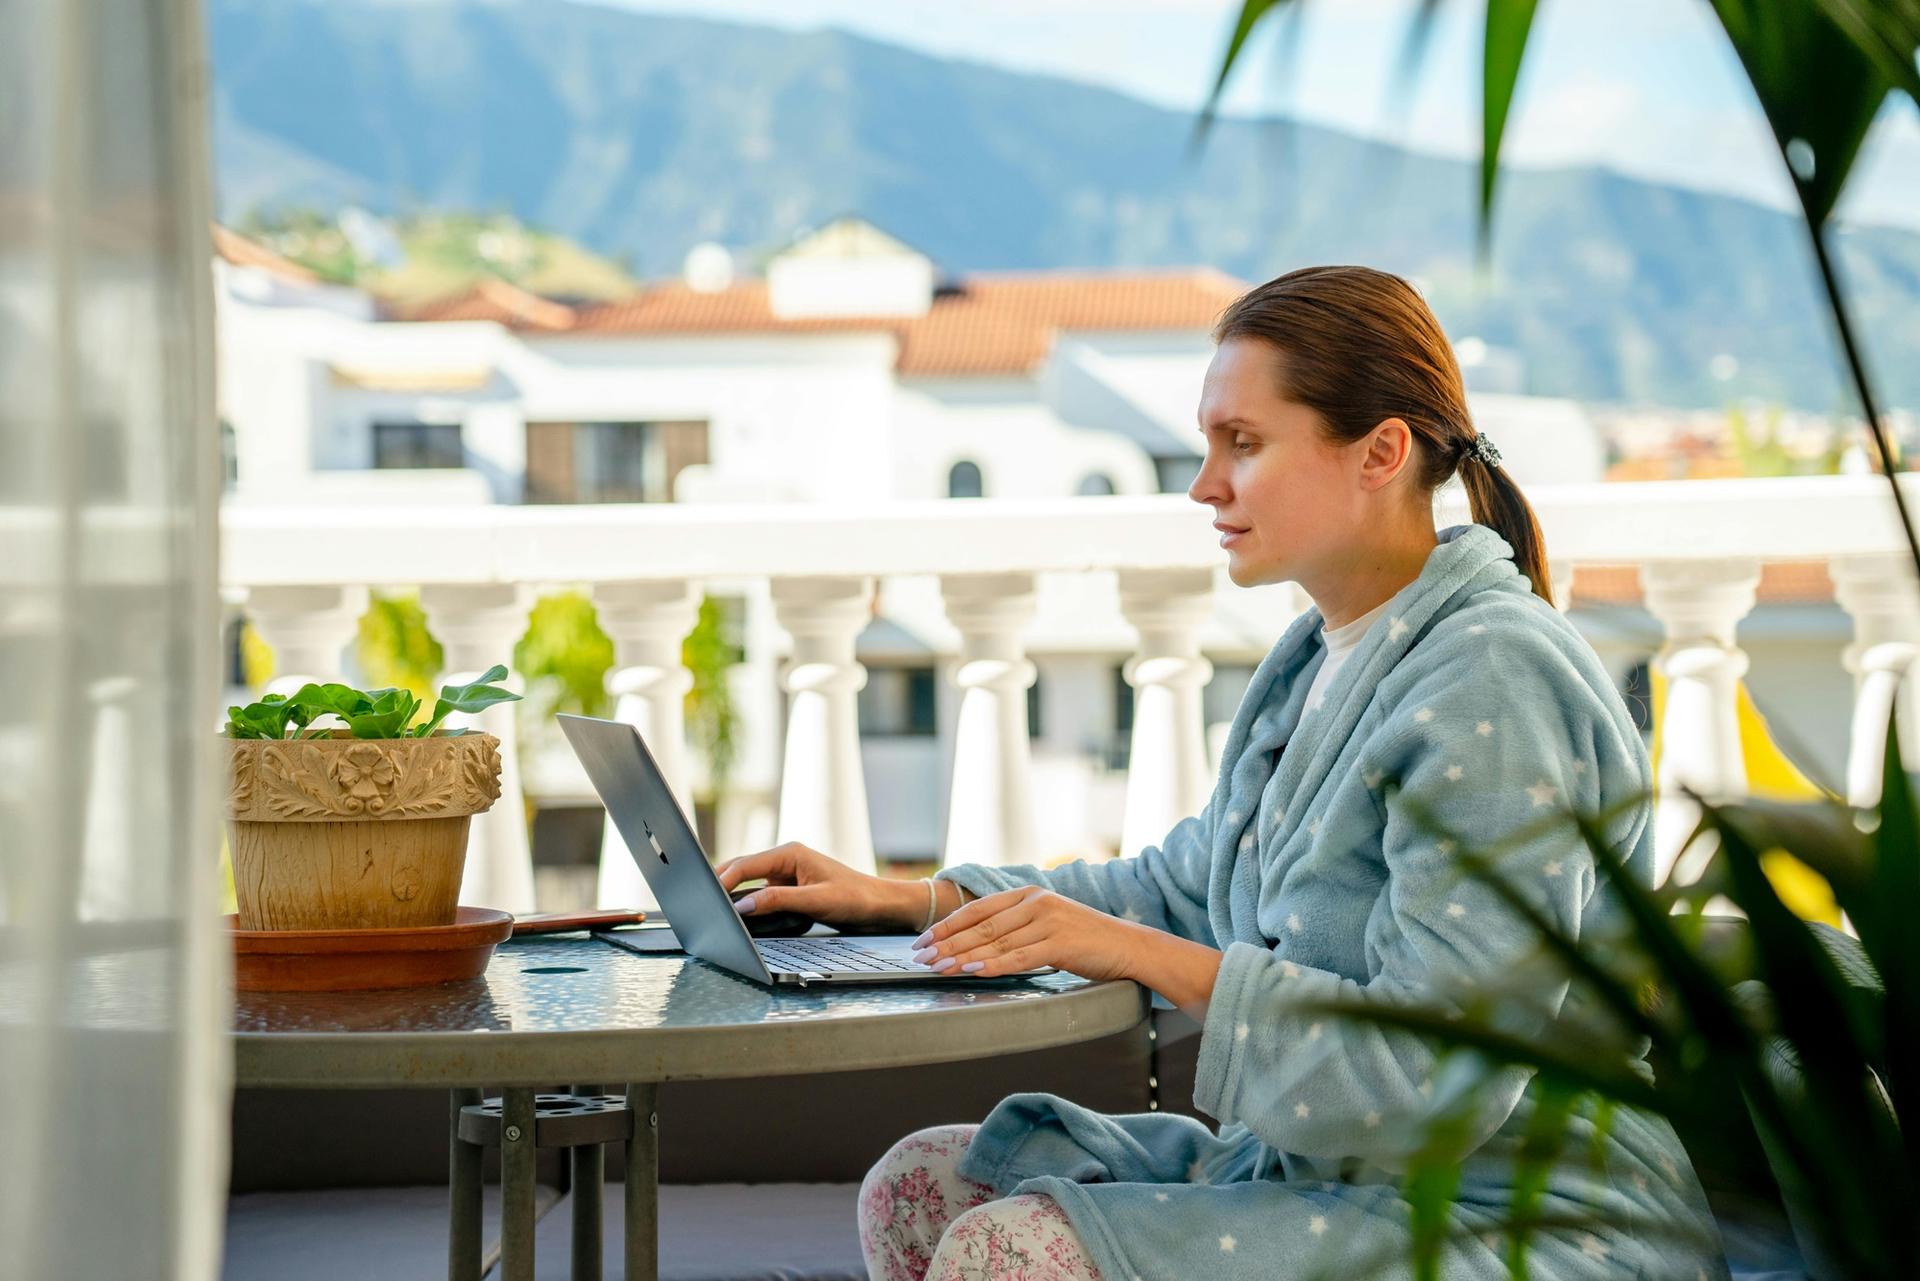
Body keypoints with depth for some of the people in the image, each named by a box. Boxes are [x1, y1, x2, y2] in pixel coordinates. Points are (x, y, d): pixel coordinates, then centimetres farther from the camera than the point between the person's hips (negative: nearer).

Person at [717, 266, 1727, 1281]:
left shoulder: (1492, 685, -19)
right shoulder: (1318, 662, 12)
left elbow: (1438, 1073, -25)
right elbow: (1183, 889, 25)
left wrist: (1145, 956, -22)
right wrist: (903, 901, 18)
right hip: (1319, 1175, 10)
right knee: (921, 1186, 1)